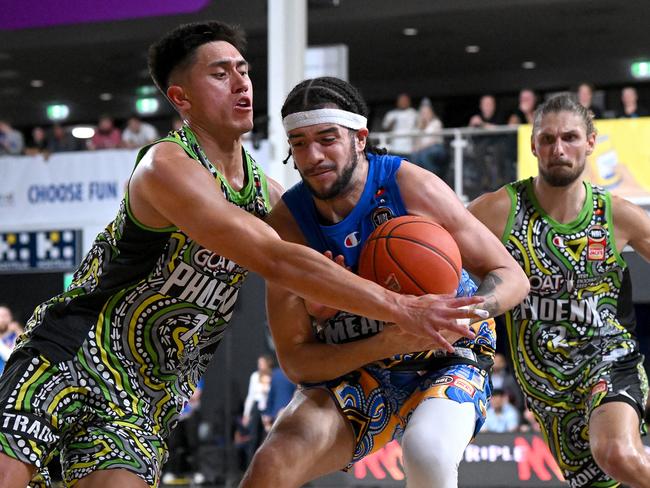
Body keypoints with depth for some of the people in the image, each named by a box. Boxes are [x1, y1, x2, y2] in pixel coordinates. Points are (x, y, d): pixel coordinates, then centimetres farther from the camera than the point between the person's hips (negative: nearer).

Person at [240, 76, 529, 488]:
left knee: (427, 454, -34)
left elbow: (512, 277, -10)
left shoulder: (412, 187, -18)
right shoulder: (287, 226, -13)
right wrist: (386, 344, -29)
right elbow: (295, 360, -12)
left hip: (444, 362, -2)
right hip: (348, 372, 2)